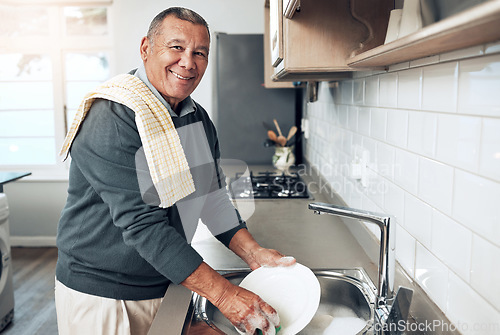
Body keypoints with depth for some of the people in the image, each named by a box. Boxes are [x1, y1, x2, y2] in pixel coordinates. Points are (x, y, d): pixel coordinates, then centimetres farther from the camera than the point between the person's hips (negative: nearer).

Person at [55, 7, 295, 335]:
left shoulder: (198, 118, 3)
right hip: (100, 292, -6)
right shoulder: (111, 117, -22)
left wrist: (253, 253, -5)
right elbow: (142, 224, -28)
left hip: (164, 284, 7)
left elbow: (213, 196, 8)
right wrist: (224, 294, -29)